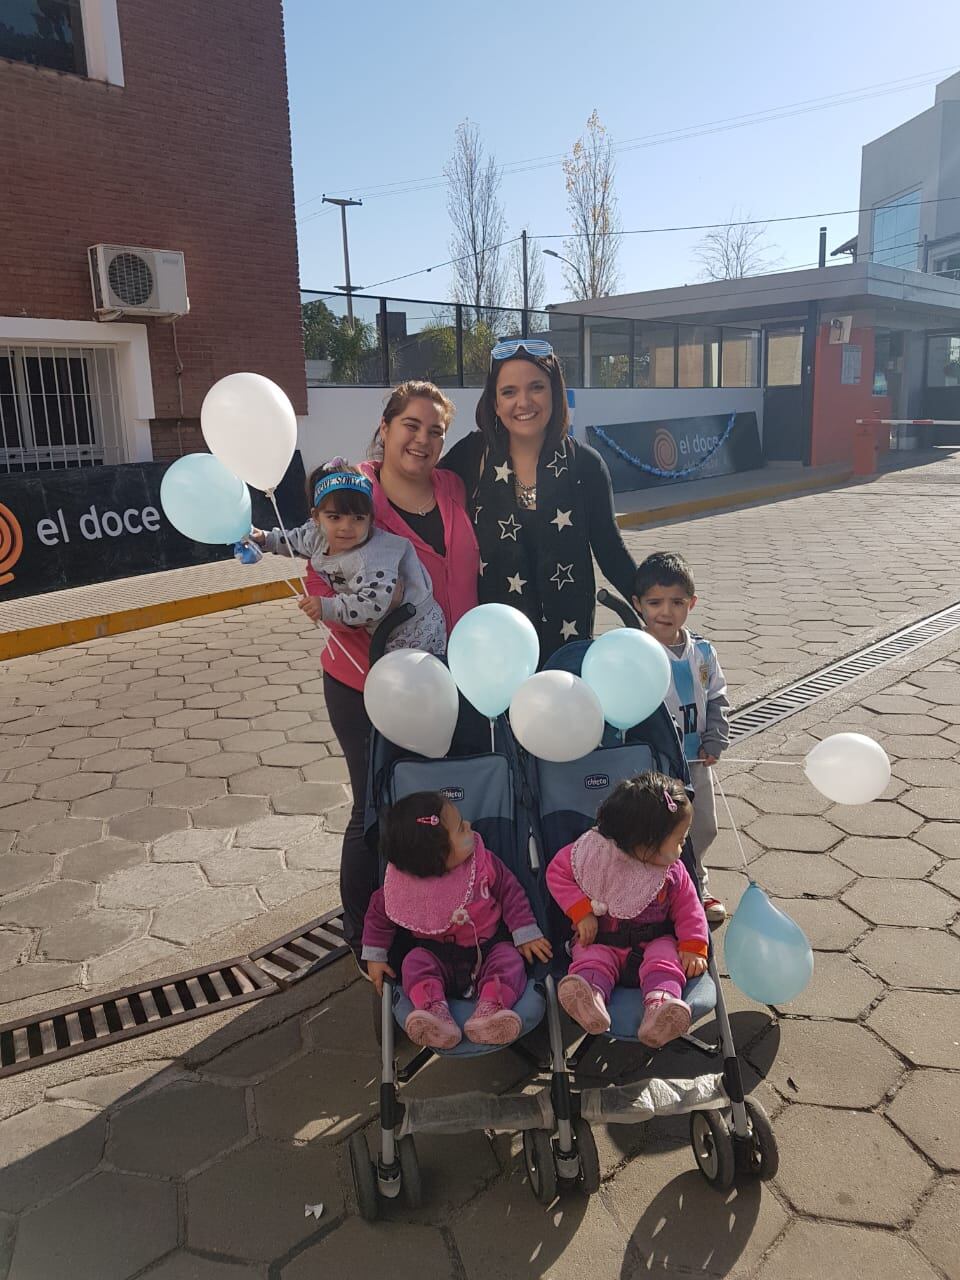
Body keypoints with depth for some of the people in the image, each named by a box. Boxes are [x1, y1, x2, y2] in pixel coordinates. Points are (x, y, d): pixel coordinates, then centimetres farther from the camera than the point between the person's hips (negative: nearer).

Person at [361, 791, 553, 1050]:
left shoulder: (482, 862, -15)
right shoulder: (402, 886, -17)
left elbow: (510, 892, -4)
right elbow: (378, 913, 1)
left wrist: (526, 934, -6)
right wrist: (375, 956, 1)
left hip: (489, 947, 0)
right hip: (438, 955, 0)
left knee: (510, 962, -25)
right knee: (414, 963, -25)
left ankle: (489, 1010, -43)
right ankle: (435, 1011, -40)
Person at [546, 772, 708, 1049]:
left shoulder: (673, 871, -3)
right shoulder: (594, 854, -14)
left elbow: (687, 907, 3)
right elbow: (557, 872, -8)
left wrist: (694, 947, -11)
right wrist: (581, 911, -16)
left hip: (654, 941, 2)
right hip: (601, 941, -1)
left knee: (665, 957, -28)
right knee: (592, 961, -30)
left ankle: (659, 1005, -52)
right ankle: (591, 1000, -58)